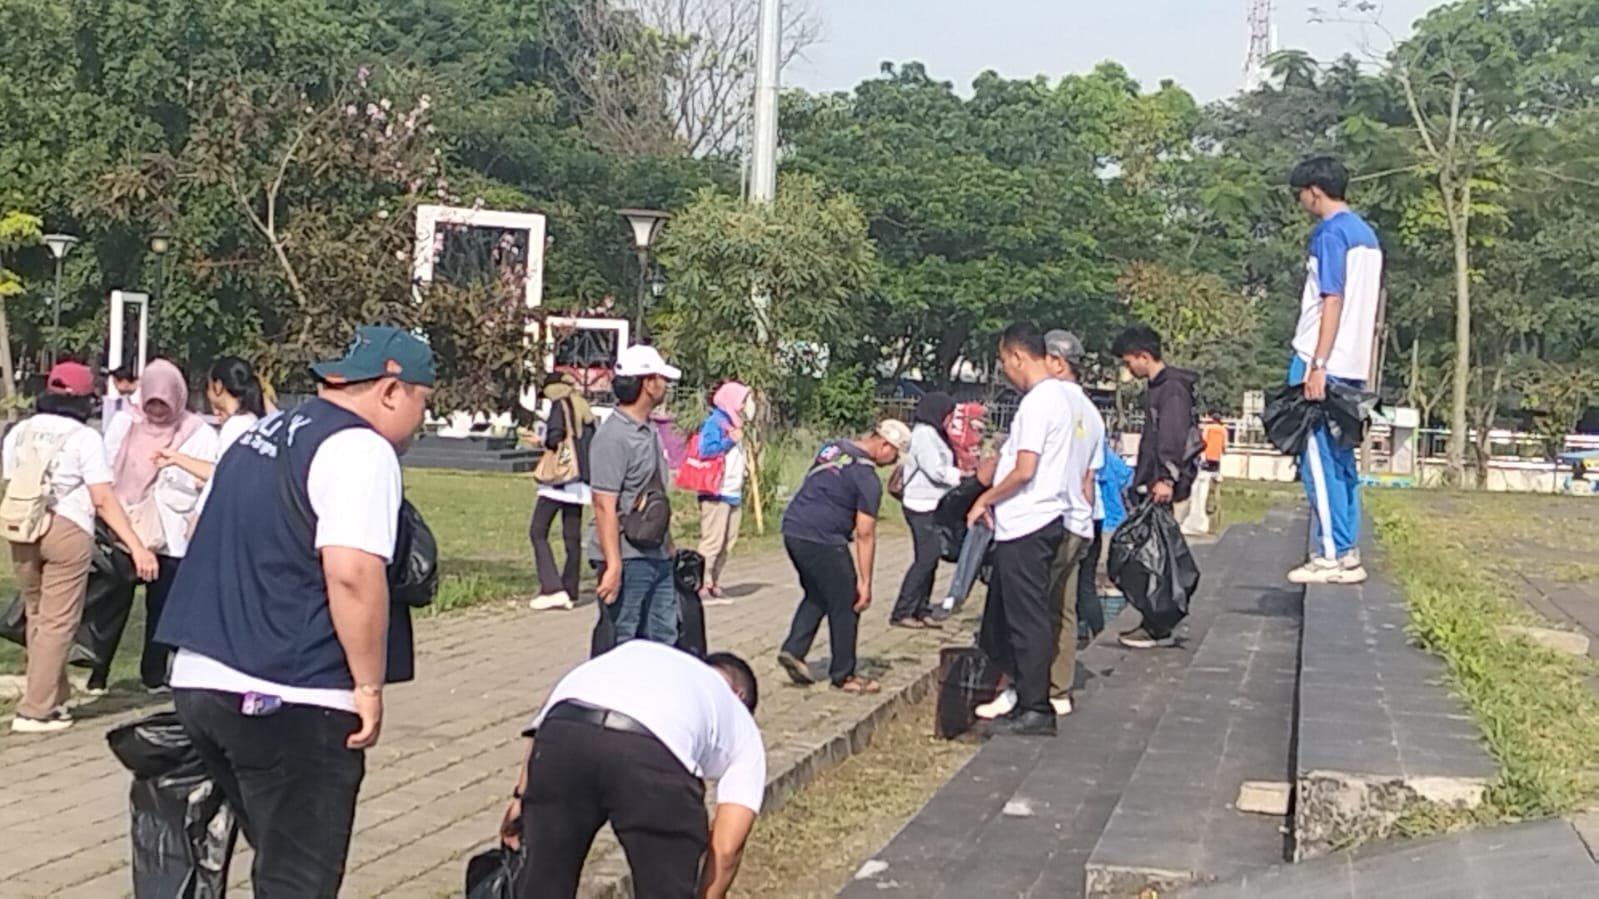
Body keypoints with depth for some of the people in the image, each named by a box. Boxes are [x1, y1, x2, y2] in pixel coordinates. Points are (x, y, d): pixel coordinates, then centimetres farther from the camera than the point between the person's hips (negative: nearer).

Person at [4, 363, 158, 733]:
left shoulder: (19, 432, 9)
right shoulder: (85, 437, -6)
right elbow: (103, 500, -12)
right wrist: (137, 546, -13)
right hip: (67, 532, -5)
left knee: (37, 618, 18)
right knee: (57, 623, 0)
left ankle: (52, 697, 24)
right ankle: (34, 710, -1)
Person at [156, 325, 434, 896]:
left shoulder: (263, 434, 17)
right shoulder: (361, 448, -12)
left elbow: (213, 538, 28)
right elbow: (351, 575, -23)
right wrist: (369, 684, -15)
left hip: (200, 679, 9)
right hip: (289, 698, -9)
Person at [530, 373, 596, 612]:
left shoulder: (560, 406, -6)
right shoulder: (584, 409, 14)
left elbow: (555, 437, -17)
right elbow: (593, 443, 12)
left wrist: (542, 441, 3)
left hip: (560, 478, -7)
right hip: (579, 481, 8)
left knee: (538, 532, -4)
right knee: (572, 537, 9)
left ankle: (553, 588, -15)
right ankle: (570, 592, 9)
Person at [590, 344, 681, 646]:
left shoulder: (650, 431, 12)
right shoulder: (613, 436, -16)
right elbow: (605, 505, -20)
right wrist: (613, 565, -24)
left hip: (658, 557, 9)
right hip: (627, 560, -9)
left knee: (663, 639, 12)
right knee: (620, 644, -2)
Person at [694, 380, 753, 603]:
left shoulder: (733, 425, 18)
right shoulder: (714, 423, -8)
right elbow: (706, 450, -20)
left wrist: (746, 463, 10)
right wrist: (730, 441, -15)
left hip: (734, 493, 9)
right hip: (716, 492, -9)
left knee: (727, 543, 9)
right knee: (712, 541, -10)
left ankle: (714, 584, 14)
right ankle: (702, 585, -6)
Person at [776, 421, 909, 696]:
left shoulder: (833, 447, 14)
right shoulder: (866, 477, -11)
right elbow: (865, 534, -12)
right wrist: (865, 582, -9)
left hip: (792, 528, 8)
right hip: (822, 539, -8)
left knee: (817, 596, 24)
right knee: (846, 605, 5)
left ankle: (793, 650, 12)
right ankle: (843, 675, 12)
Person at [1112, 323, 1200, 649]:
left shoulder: (1173, 389, -12)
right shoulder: (1156, 388, 19)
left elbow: (1173, 439, -24)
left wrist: (1167, 479, -34)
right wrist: (1140, 481, 25)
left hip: (1167, 491, -10)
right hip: (1152, 487, 10)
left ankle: (1159, 629, -3)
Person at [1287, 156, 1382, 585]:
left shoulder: (1331, 232, -11)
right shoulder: (1366, 233, 17)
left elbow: (1332, 301, -17)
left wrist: (1317, 365, -20)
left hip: (1325, 363, -9)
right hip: (1354, 366, 9)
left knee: (1319, 462, -6)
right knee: (1340, 461, 11)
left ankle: (1331, 556, -5)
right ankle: (1347, 554, 12)